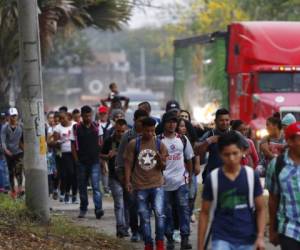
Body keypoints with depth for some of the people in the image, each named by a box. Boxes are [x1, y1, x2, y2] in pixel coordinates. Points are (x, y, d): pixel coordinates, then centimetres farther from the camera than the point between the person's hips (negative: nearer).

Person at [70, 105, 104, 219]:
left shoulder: (96, 127, 4)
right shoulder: (76, 128, 0)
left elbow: (100, 143, 11)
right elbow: (73, 145, 3)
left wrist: (100, 156, 3)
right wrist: (76, 160, -3)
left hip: (95, 161, -1)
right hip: (82, 162, 1)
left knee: (96, 186, -10)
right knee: (82, 186, 10)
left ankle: (98, 209, -17)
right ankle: (83, 209, 22)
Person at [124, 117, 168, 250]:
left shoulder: (160, 144, 3)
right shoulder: (133, 144, -1)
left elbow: (163, 167, 5)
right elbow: (128, 164, 3)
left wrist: (160, 159, -17)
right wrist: (127, 181, -7)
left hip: (157, 185, 0)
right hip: (140, 186, 0)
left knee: (159, 213, -14)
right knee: (144, 217, 7)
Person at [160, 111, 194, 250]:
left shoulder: (183, 139, 9)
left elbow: (189, 158, 16)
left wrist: (189, 175, 13)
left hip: (181, 180, 1)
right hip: (164, 181, -1)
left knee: (184, 208, -7)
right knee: (167, 211, 4)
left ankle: (185, 238, -8)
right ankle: (169, 238, 12)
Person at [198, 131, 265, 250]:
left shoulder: (252, 176, -1)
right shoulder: (212, 178, -4)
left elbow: (260, 209, 5)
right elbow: (204, 213, 3)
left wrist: (260, 237, -8)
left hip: (247, 240, 2)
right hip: (222, 239, -2)